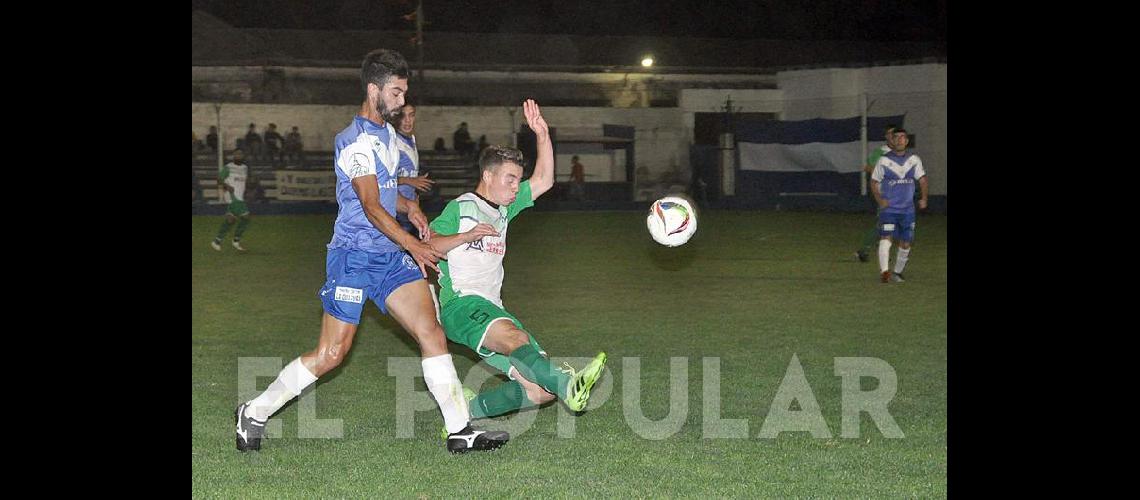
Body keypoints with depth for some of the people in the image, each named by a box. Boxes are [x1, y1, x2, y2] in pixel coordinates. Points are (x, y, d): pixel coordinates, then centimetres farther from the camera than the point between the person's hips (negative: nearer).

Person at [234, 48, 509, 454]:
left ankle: (460, 431, -5)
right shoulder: (356, 141, -14)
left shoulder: (387, 133, 14)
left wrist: (409, 206, 10)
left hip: (390, 254, 8)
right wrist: (412, 245, -29)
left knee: (431, 332, -5)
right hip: (354, 256, -8)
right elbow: (370, 206, -22)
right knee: (331, 354, -5)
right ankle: (254, 414, 12)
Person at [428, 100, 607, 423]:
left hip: (492, 309, 8)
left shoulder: (504, 208, 24)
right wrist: (467, 235, -19)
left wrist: (542, 135, 9)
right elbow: (425, 246, -7)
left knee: (540, 390, -6)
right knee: (514, 336, -38)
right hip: (461, 304, -8)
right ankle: (568, 384, -59)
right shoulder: (460, 208, 2)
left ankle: (466, 412, -2)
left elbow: (544, 181, 20)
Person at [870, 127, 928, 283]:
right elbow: (874, 182, 4)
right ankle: (884, 271, -27)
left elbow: (922, 179, 7)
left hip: (907, 209, 3)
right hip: (888, 208, -3)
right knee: (886, 237, -20)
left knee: (905, 243, 7)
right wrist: (879, 199, -11)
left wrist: (923, 198, -8)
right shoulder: (884, 161, -1)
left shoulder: (914, 159, 6)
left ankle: (897, 272, 24)